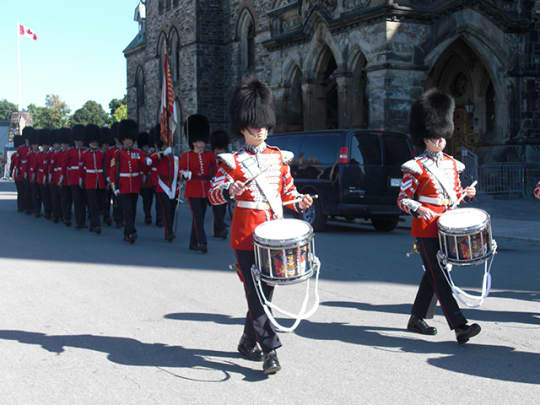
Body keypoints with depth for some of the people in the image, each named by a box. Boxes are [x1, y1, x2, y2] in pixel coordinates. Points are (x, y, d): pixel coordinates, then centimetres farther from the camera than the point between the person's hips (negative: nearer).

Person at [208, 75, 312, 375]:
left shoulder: (278, 157, 12)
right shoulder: (232, 161, -1)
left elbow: (287, 190, 19)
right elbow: (213, 195, -3)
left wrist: (299, 202, -2)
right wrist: (229, 190, -25)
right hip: (247, 234, -5)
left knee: (265, 289, 10)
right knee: (256, 292, -9)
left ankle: (248, 342, 27)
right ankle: (270, 350, -8)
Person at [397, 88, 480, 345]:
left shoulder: (451, 164, 12)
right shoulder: (416, 167, -7)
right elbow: (403, 199, -7)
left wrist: (467, 194, 0)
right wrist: (419, 209, -26)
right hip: (426, 229, -7)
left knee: (432, 275, 13)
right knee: (439, 276, -10)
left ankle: (416, 319, 26)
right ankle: (460, 327, -17)